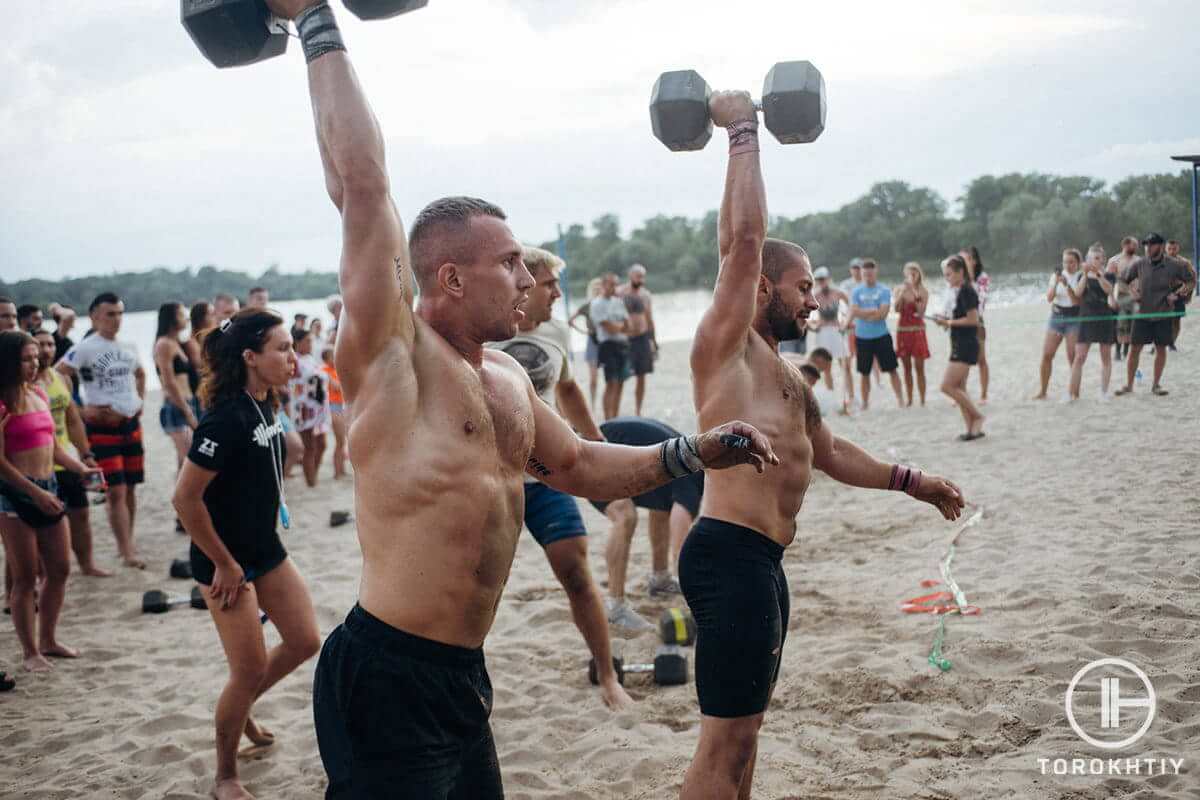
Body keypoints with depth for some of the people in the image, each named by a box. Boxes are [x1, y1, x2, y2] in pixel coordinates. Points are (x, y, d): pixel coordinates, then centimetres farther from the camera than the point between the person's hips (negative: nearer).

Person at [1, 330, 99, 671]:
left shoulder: (39, 394, 10)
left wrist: (82, 468, 4)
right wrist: (35, 493, -19)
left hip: (48, 489, 8)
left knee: (60, 570, 14)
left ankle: (48, 640, 28)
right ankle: (30, 651, 13)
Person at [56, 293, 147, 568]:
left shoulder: (129, 347, 9)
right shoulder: (84, 348, -10)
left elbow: (140, 374, 28)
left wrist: (140, 401, 12)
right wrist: (80, 409, -16)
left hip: (131, 423, 6)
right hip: (102, 426, -6)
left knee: (131, 488, 11)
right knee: (116, 491, -9)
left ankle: (127, 543, 23)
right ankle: (128, 552, -8)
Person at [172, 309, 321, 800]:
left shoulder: (265, 405, 1)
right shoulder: (227, 417, -25)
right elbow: (185, 498, -26)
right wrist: (225, 564, -18)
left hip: (265, 549, 8)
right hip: (225, 562, -8)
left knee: (305, 641, 12)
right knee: (250, 671, -1)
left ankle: (241, 710, 37)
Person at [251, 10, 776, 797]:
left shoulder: (507, 376, 12)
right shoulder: (392, 353, -12)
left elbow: (579, 466, 26)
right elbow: (360, 182, -20)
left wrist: (689, 453, 14)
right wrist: (319, 22, -16)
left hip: (463, 676, 9)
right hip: (387, 681, -8)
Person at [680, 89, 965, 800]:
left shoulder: (785, 373, 21)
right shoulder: (726, 344, -7)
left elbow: (830, 453, 32)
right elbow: (744, 238, -18)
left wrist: (912, 482, 29)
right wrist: (742, 131, -12)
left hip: (763, 559, 10)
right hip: (730, 554, -10)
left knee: (748, 720, 19)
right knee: (726, 737, -10)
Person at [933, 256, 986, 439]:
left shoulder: (966, 291, -15)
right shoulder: (960, 291, 14)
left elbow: (973, 319, -20)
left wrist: (949, 322, -14)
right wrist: (947, 320, 6)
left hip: (966, 346, -10)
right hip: (960, 345, 10)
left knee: (947, 386, -12)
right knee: (959, 388, 10)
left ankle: (977, 417, -2)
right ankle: (972, 428, 13)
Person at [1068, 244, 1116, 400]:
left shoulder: (1108, 275, 3)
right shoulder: (1082, 276, 8)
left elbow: (1109, 289, -16)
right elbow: (1078, 293, -9)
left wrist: (1098, 275, -27)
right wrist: (1085, 275, -19)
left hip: (1104, 318, 0)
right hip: (1086, 318, 0)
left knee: (1106, 356, 5)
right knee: (1079, 357, -5)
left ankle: (1104, 392, 13)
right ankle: (1073, 393, -5)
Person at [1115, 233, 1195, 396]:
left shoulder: (1174, 265, -7)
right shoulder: (1139, 264, -5)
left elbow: (1191, 281, 5)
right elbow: (1122, 280, 7)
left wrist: (1177, 294, -7)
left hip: (1163, 314, 0)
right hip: (1142, 313, 0)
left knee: (1161, 349, 7)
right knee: (1135, 349, 0)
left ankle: (1156, 385, 18)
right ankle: (1128, 385, 11)